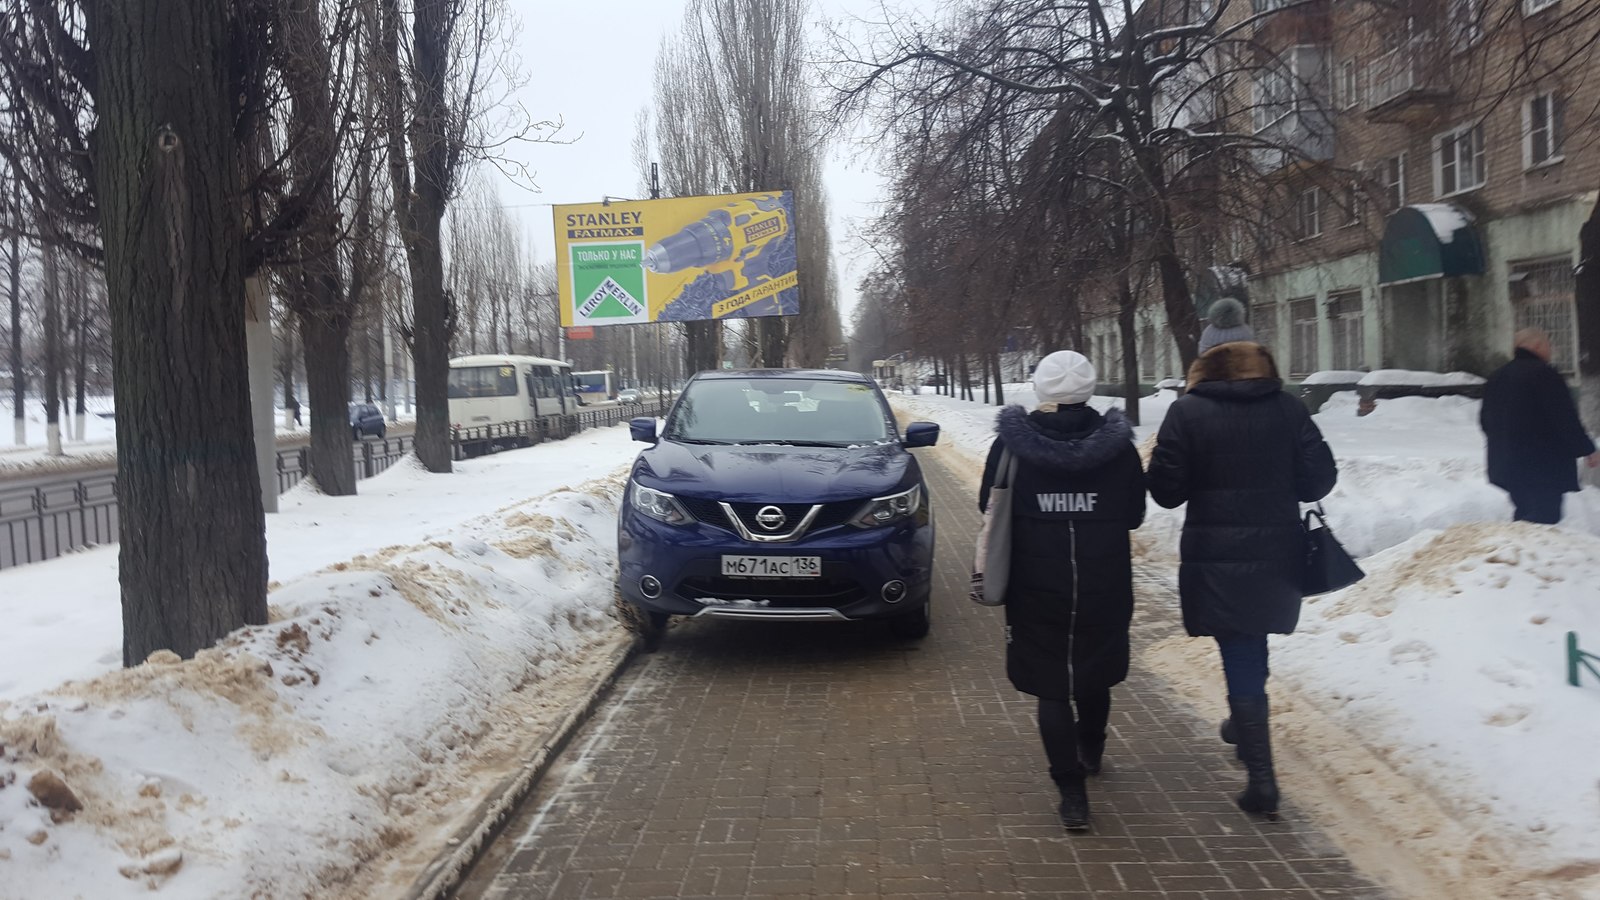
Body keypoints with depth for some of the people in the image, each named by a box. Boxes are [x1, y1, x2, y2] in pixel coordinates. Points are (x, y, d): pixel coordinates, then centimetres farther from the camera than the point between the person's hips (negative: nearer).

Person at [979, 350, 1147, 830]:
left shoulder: (1012, 443, -8)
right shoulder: (1116, 443, -7)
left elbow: (989, 506, 2)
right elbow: (1134, 513, 1)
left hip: (1037, 585, -1)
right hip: (1105, 585, 2)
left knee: (1051, 686, 6)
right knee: (1095, 674, 23)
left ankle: (1072, 792, 0)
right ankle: (1090, 751, 46)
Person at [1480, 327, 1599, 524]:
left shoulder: (1497, 377, 14)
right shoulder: (1544, 375, -13)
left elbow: (1485, 419, 21)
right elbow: (1566, 420, -16)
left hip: (1506, 466, 8)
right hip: (1544, 468, -8)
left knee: (1523, 515, 18)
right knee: (1546, 516, -8)